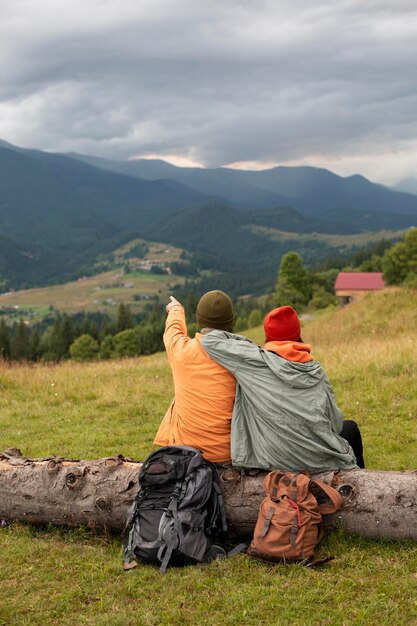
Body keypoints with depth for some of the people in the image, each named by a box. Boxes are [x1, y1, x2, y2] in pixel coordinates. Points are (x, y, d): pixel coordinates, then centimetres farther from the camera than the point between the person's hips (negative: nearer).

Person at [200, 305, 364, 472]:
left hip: (275, 461, 0)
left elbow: (209, 340, -4)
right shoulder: (315, 370, -3)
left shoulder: (256, 361, -9)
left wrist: (246, 343, 9)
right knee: (350, 427, 33)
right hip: (319, 460, 0)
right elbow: (337, 424, 1)